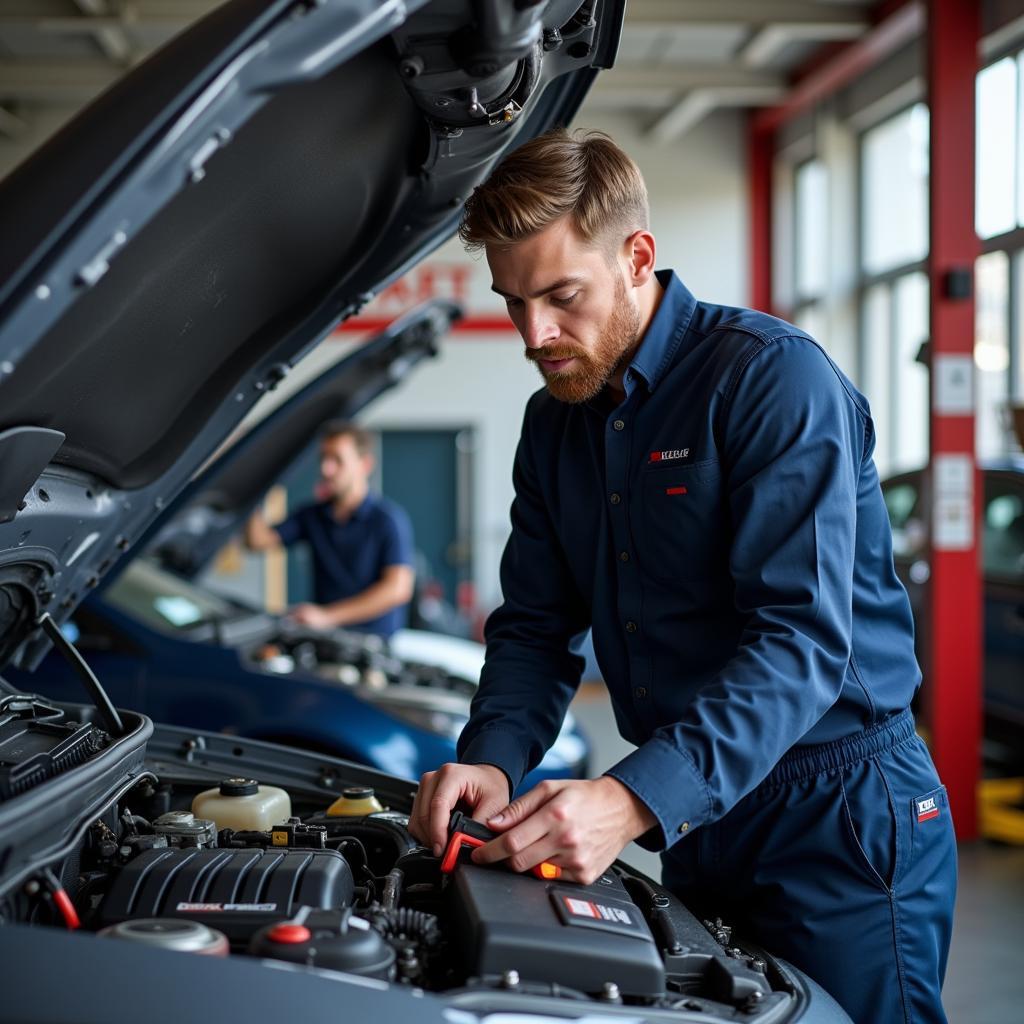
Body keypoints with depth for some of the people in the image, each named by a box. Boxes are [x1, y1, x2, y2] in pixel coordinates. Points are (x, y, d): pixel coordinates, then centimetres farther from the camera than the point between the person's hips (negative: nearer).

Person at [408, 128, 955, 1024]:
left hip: (840, 817, -7)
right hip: (696, 817, 7)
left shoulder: (774, 377, -17)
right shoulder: (554, 423, 8)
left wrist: (633, 801, -36)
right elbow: (535, 626, 9)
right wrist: (492, 762, -12)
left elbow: (803, 640, -26)